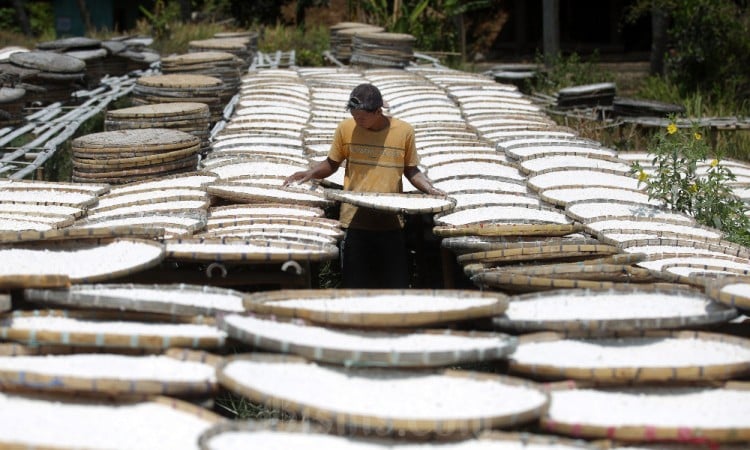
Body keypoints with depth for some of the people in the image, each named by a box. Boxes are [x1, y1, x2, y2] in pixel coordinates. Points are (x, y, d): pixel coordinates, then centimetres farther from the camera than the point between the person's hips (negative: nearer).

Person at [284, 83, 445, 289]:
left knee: (395, 285, 5)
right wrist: (311, 173, -7)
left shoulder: (404, 131, -2)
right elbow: (331, 163, 11)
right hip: (355, 221, 0)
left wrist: (430, 189, -7)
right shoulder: (346, 128, -1)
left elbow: (411, 170, 10)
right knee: (354, 286, 4)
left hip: (391, 222, 0)